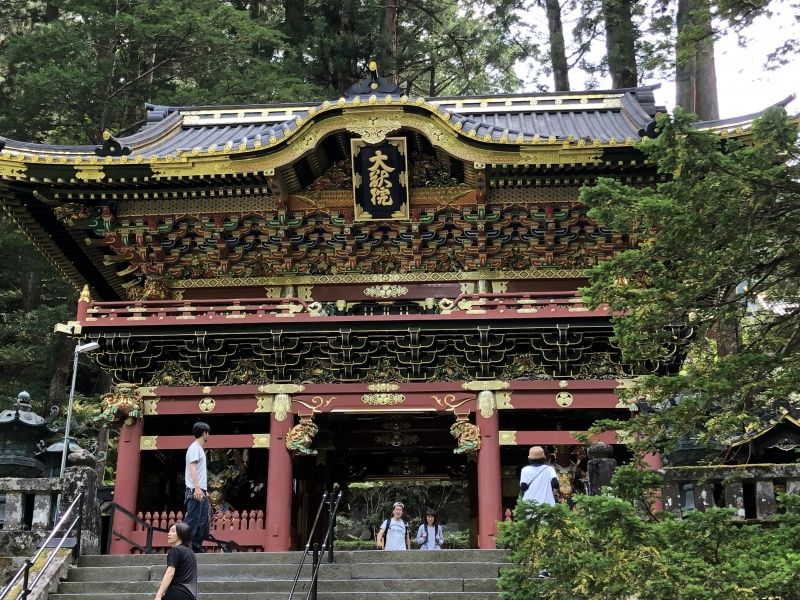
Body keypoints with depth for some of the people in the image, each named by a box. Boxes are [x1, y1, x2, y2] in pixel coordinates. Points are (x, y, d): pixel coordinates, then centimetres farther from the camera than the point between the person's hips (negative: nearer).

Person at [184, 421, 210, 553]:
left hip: (201, 492, 10)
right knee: (192, 521, -12)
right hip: (195, 491, -10)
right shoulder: (194, 447, -8)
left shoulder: (200, 448, 21)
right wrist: (197, 488, -27)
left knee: (202, 521, 10)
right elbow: (192, 468, -19)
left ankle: (196, 547, 13)